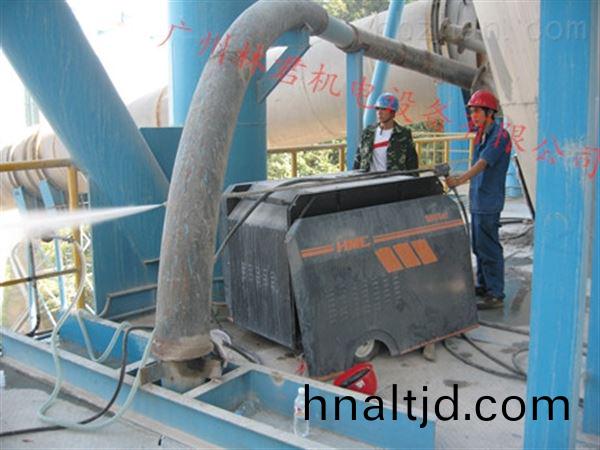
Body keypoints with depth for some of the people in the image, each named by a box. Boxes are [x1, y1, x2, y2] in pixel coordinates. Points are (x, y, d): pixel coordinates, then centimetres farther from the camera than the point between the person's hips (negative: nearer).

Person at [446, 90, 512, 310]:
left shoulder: (500, 135, -13)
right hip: (477, 200, 10)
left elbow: (483, 163, -25)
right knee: (478, 246, 17)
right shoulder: (481, 135, 16)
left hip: (489, 202, -9)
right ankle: (483, 286, 29)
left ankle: (496, 295, 1)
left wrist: (461, 179, -36)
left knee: (489, 248, -6)